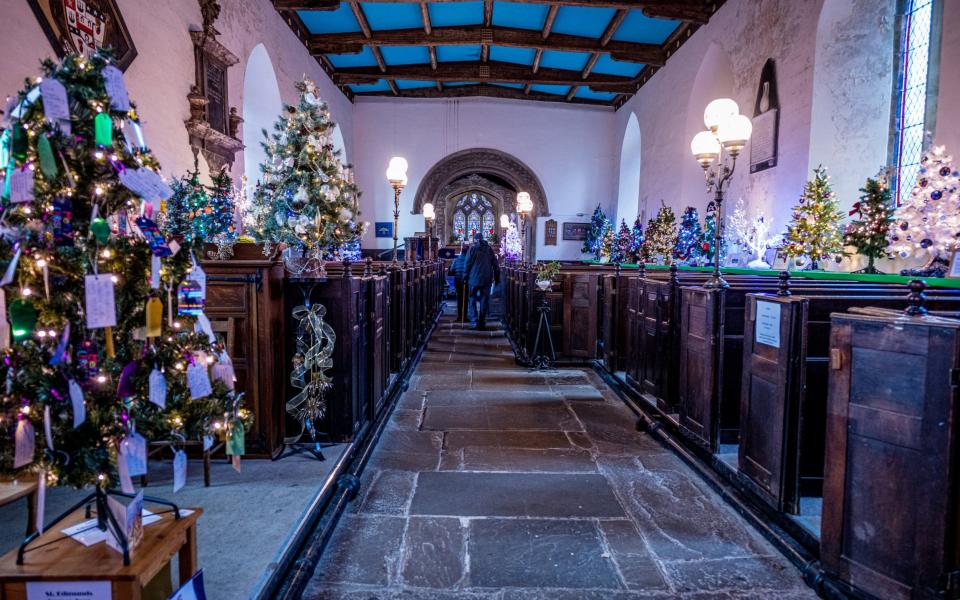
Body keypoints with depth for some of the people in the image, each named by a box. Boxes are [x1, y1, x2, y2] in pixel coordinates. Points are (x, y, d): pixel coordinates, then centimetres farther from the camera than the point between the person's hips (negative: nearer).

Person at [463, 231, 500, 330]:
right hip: (487, 280, 3)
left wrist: (466, 277, 5)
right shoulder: (489, 249, 7)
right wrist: (497, 278, 14)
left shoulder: (473, 249, -3)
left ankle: (475, 322, -3)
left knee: (473, 300, 6)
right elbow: (496, 265, 8)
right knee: (484, 301, 8)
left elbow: (467, 265, -4)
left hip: (474, 279, -3)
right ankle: (482, 323, 11)